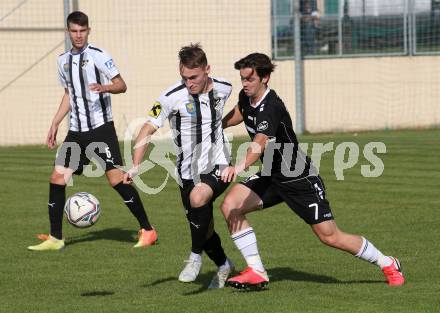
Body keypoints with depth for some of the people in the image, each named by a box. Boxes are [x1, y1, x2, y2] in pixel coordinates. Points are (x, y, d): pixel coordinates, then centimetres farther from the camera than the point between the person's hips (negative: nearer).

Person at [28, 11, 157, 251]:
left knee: (116, 179, -12)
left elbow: (121, 85, -9)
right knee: (57, 178, -1)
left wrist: (104, 87, -30)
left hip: (101, 127, -6)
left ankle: (147, 230, -1)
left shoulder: (98, 56, -7)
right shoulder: (64, 61, 12)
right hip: (76, 131, 6)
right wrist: (55, 124, 19)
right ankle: (55, 239, 7)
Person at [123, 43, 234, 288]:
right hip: (188, 172, 1)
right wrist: (136, 166, -27)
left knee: (198, 198, -32)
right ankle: (224, 266, 43)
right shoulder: (172, 97, -16)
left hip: (218, 166, -1)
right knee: (203, 229, 13)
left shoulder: (224, 89, -6)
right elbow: (148, 129, -17)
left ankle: (196, 257, -13)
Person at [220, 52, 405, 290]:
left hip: (300, 179, -8)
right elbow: (239, 113, 25)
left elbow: (260, 143, -47)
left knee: (329, 236, -4)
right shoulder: (246, 98, -2)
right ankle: (256, 273, -9)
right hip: (271, 176, 8)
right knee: (230, 205, -14)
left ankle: (387, 264, 18)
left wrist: (240, 166, -63)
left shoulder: (271, 108, -29)